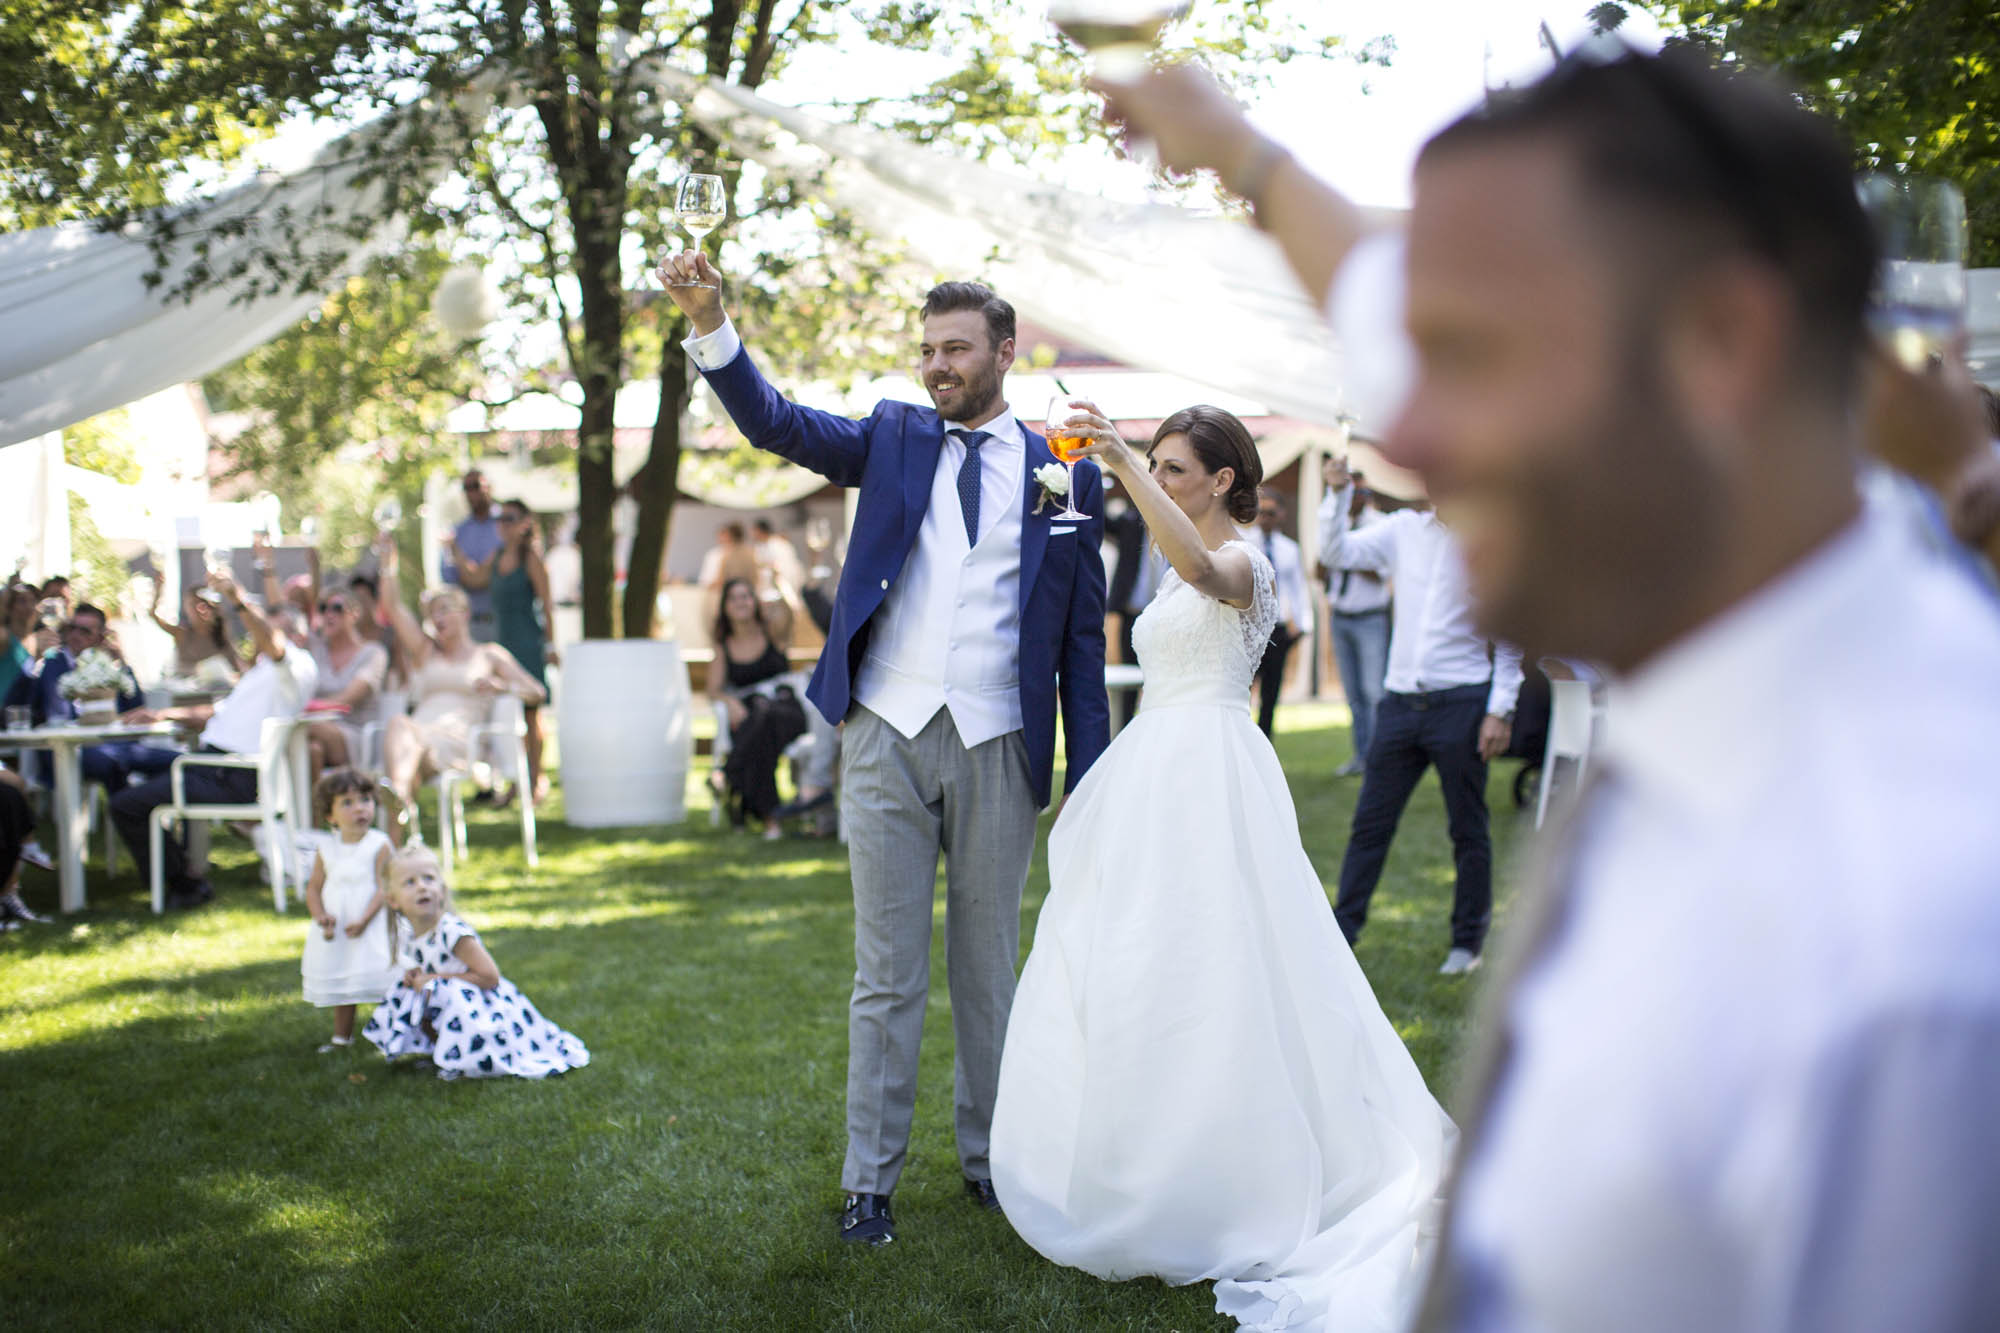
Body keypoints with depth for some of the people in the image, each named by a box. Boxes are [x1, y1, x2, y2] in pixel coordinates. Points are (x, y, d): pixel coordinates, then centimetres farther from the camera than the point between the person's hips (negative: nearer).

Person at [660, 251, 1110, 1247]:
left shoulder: (1064, 471, 5)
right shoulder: (895, 439, 8)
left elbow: (1083, 635, 5)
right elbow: (776, 423, -6)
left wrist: (1089, 779, 1)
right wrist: (708, 323, -22)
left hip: (999, 752, 0)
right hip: (888, 743, 0)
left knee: (989, 968, 12)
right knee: (887, 975, 6)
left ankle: (989, 1157, 28)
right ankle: (869, 1180, 15)